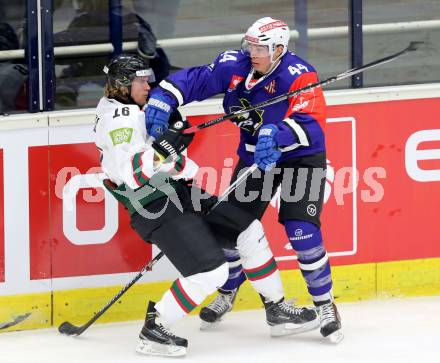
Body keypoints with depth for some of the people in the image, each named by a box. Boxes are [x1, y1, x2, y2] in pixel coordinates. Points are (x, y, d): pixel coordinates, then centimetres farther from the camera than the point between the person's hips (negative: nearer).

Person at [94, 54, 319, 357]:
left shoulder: (132, 112, 18)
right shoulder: (118, 117, -15)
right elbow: (131, 171, -29)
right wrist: (163, 151, -40)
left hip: (180, 196, 11)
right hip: (157, 210, -11)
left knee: (249, 231, 11)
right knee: (210, 271, -20)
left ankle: (277, 310, 20)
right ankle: (154, 331, -9)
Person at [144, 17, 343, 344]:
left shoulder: (299, 76, -26)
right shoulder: (234, 66, -11)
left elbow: (312, 124, -36)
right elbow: (194, 80, -8)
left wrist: (277, 135, -53)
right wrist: (163, 99, -26)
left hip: (300, 157, -5)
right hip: (254, 157, 5)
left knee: (302, 232, -18)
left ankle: (325, 305, -1)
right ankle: (227, 292, 33)